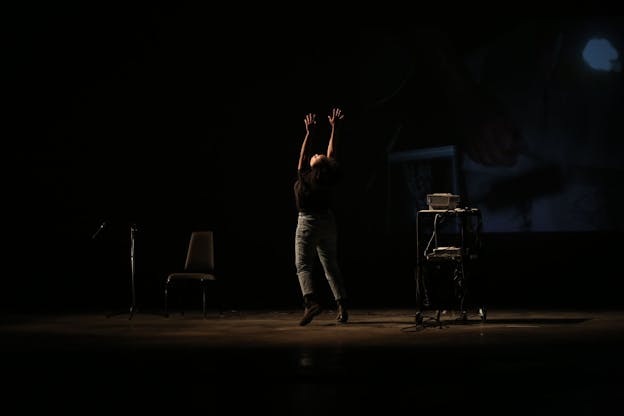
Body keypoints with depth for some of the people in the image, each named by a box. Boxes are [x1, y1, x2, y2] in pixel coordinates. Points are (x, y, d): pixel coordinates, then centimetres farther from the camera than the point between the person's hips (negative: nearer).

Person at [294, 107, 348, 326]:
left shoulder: (306, 178, -18)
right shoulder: (330, 179, -7)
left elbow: (303, 154, -13)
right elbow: (332, 153, 2)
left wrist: (310, 134, -12)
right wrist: (334, 129, 5)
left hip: (308, 223, -5)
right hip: (328, 222, 5)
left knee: (303, 266, -3)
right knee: (331, 267, 9)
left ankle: (311, 301, -25)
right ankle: (342, 306, 1)